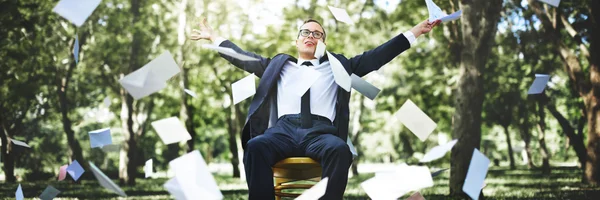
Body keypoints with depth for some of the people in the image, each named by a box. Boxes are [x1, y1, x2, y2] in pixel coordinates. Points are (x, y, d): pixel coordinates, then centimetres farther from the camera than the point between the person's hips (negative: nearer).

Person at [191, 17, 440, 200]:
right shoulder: (278, 64, 30)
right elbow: (243, 57, 34)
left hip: (320, 132, -1)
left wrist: (415, 32, 18)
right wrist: (213, 36, 36)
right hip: (284, 130, 1)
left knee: (339, 149, -38)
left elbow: (376, 56, 22)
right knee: (256, 145, -34)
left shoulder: (337, 64, 27)